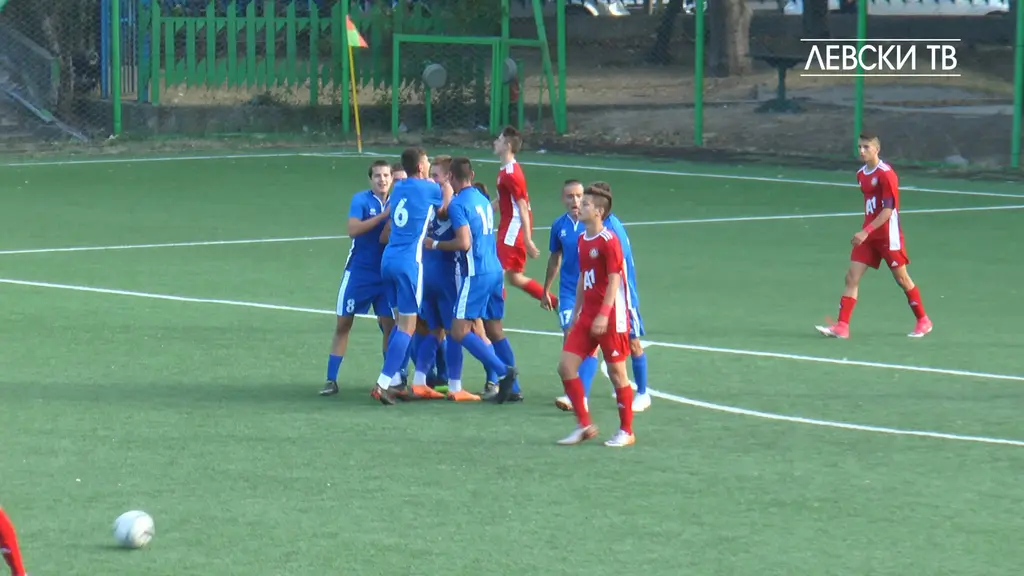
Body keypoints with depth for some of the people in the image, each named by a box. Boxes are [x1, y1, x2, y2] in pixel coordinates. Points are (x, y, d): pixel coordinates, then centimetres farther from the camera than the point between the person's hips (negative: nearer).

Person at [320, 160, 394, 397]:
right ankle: (331, 380, 6)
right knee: (343, 324, 1)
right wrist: (384, 215, -24)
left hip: (386, 275, 2)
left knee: (389, 326, -3)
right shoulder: (361, 200, -7)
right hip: (358, 272, -2)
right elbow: (353, 229, -21)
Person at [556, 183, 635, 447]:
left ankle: (626, 431, 11)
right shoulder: (582, 240, 11)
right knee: (566, 365, 1)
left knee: (616, 371, 0)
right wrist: (576, 313, 21)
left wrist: (604, 314, -24)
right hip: (587, 315, 8)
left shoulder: (608, 241, -13)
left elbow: (614, 279, -18)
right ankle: (584, 425, 9)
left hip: (611, 317, -8)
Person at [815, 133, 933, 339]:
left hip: (888, 235, -7)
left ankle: (923, 321, 21)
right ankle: (842, 326, -8)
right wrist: (864, 232, 18)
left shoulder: (886, 174, -15)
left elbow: (888, 210, -20)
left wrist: (866, 231, -26)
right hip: (867, 235, 7)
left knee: (902, 278, 5)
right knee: (852, 277, -4)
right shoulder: (861, 174, 9)